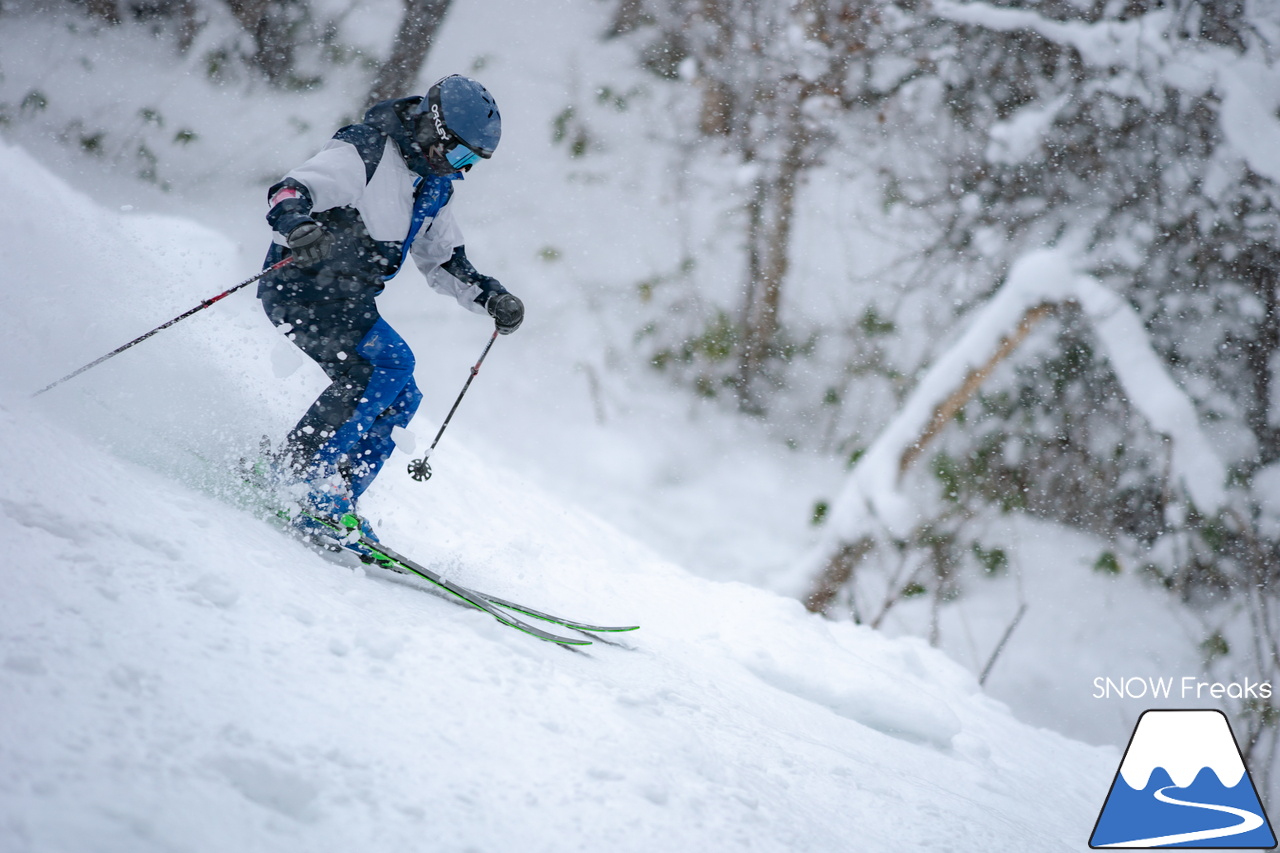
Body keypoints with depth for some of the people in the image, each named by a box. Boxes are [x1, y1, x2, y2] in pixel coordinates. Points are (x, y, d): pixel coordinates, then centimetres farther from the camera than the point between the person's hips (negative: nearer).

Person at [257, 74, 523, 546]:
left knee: (400, 399, 0)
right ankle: (300, 473, -23)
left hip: (349, 302, 9)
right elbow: (288, 193, -24)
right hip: (300, 287, -9)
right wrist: (299, 228, -46)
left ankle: (333, 499, 2)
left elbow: (445, 262, 22)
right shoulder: (364, 152, -14)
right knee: (388, 363, -25)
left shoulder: (434, 185, 13)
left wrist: (491, 297, 7)